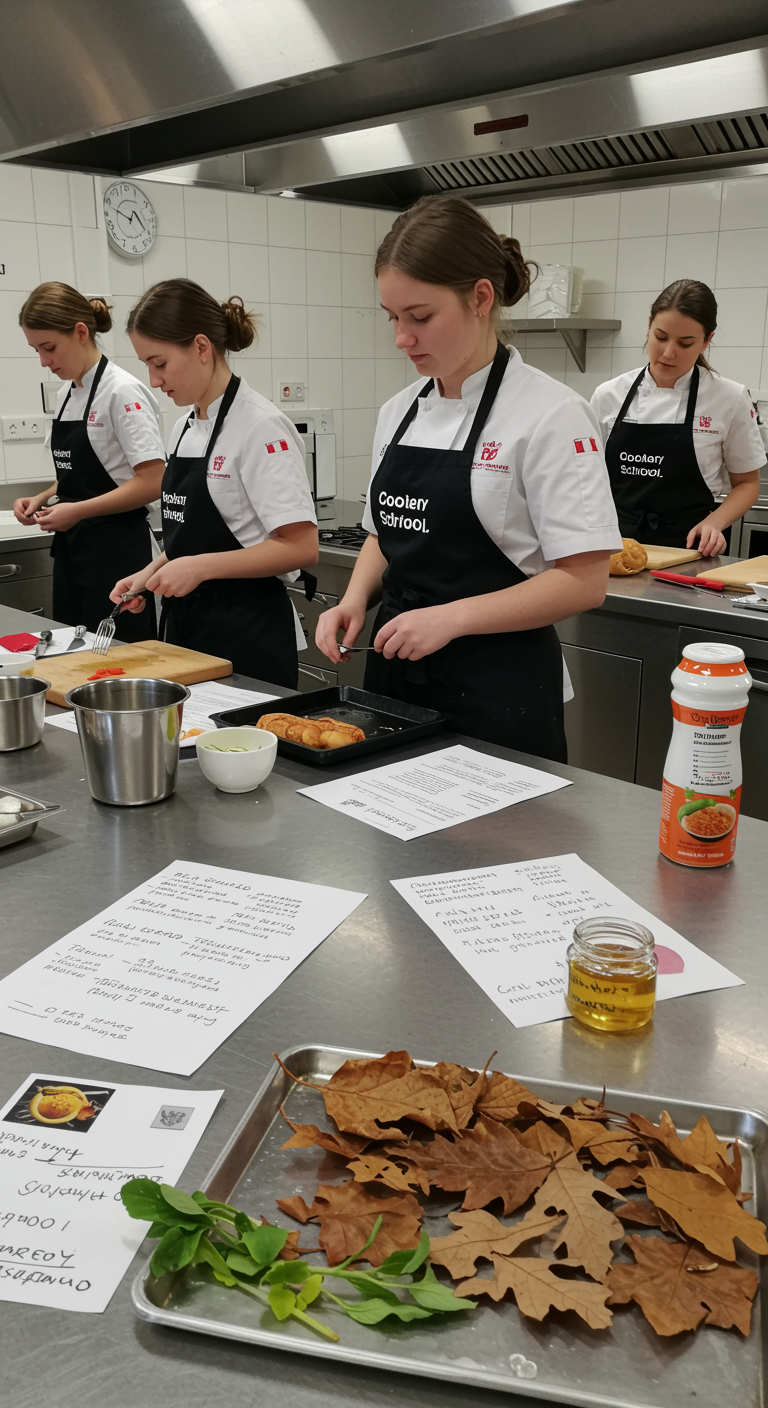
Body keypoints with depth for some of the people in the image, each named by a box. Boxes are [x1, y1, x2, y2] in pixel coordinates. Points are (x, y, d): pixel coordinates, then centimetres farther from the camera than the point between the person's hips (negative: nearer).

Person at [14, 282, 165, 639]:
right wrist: (42, 499, 5)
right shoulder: (66, 395, 13)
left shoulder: (123, 392, -13)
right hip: (71, 546, 8)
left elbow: (152, 483, -18)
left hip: (117, 551, -8)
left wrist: (78, 511, -18)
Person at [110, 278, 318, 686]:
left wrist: (201, 567, -21)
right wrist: (149, 575, 4)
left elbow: (301, 547, -20)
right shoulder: (185, 428, 10)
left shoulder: (260, 427, -14)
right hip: (185, 621, 8)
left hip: (246, 632, -8)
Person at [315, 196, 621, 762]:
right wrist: (356, 599, -1)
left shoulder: (550, 414, -12)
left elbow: (584, 582, -16)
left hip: (498, 692, -6)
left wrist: (450, 618, -22)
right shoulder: (399, 412, 8)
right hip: (396, 672, 6)